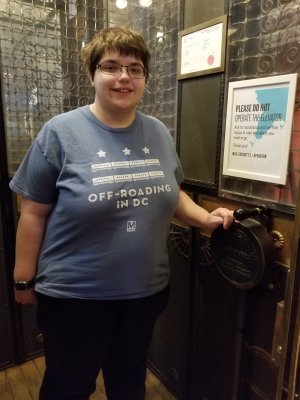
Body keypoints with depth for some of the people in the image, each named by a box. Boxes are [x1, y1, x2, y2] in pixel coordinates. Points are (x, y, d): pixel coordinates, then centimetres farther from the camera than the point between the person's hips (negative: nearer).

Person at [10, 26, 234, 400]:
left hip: (146, 288, 4)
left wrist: (205, 218, -4)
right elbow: (34, 213, -9)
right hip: (74, 293, -3)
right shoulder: (61, 132, -13)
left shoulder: (159, 132, 1)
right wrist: (25, 279, -5)